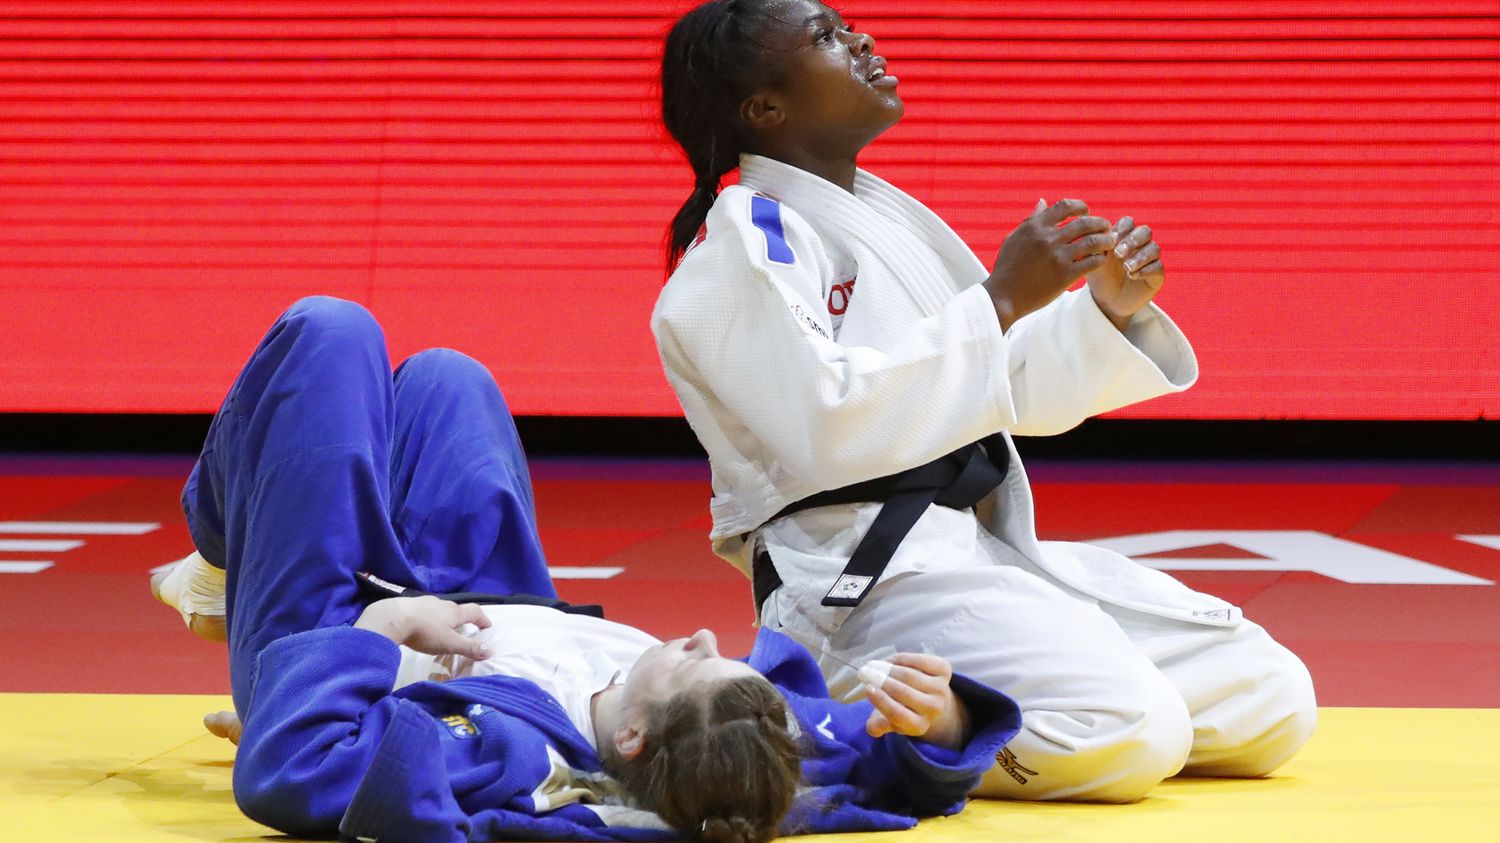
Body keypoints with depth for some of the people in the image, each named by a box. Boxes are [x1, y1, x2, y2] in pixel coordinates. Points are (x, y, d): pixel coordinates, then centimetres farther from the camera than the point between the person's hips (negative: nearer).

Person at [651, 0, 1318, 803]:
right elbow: (829, 426, -24)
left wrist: (1108, 311, 1)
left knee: (1272, 702, 2)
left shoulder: (888, 215, 17)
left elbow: (1015, 390, 20)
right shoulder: (741, 245, -9)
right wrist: (1002, 299, -21)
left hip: (990, 547, 9)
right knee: (1131, 733, -29)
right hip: (861, 579, -9)